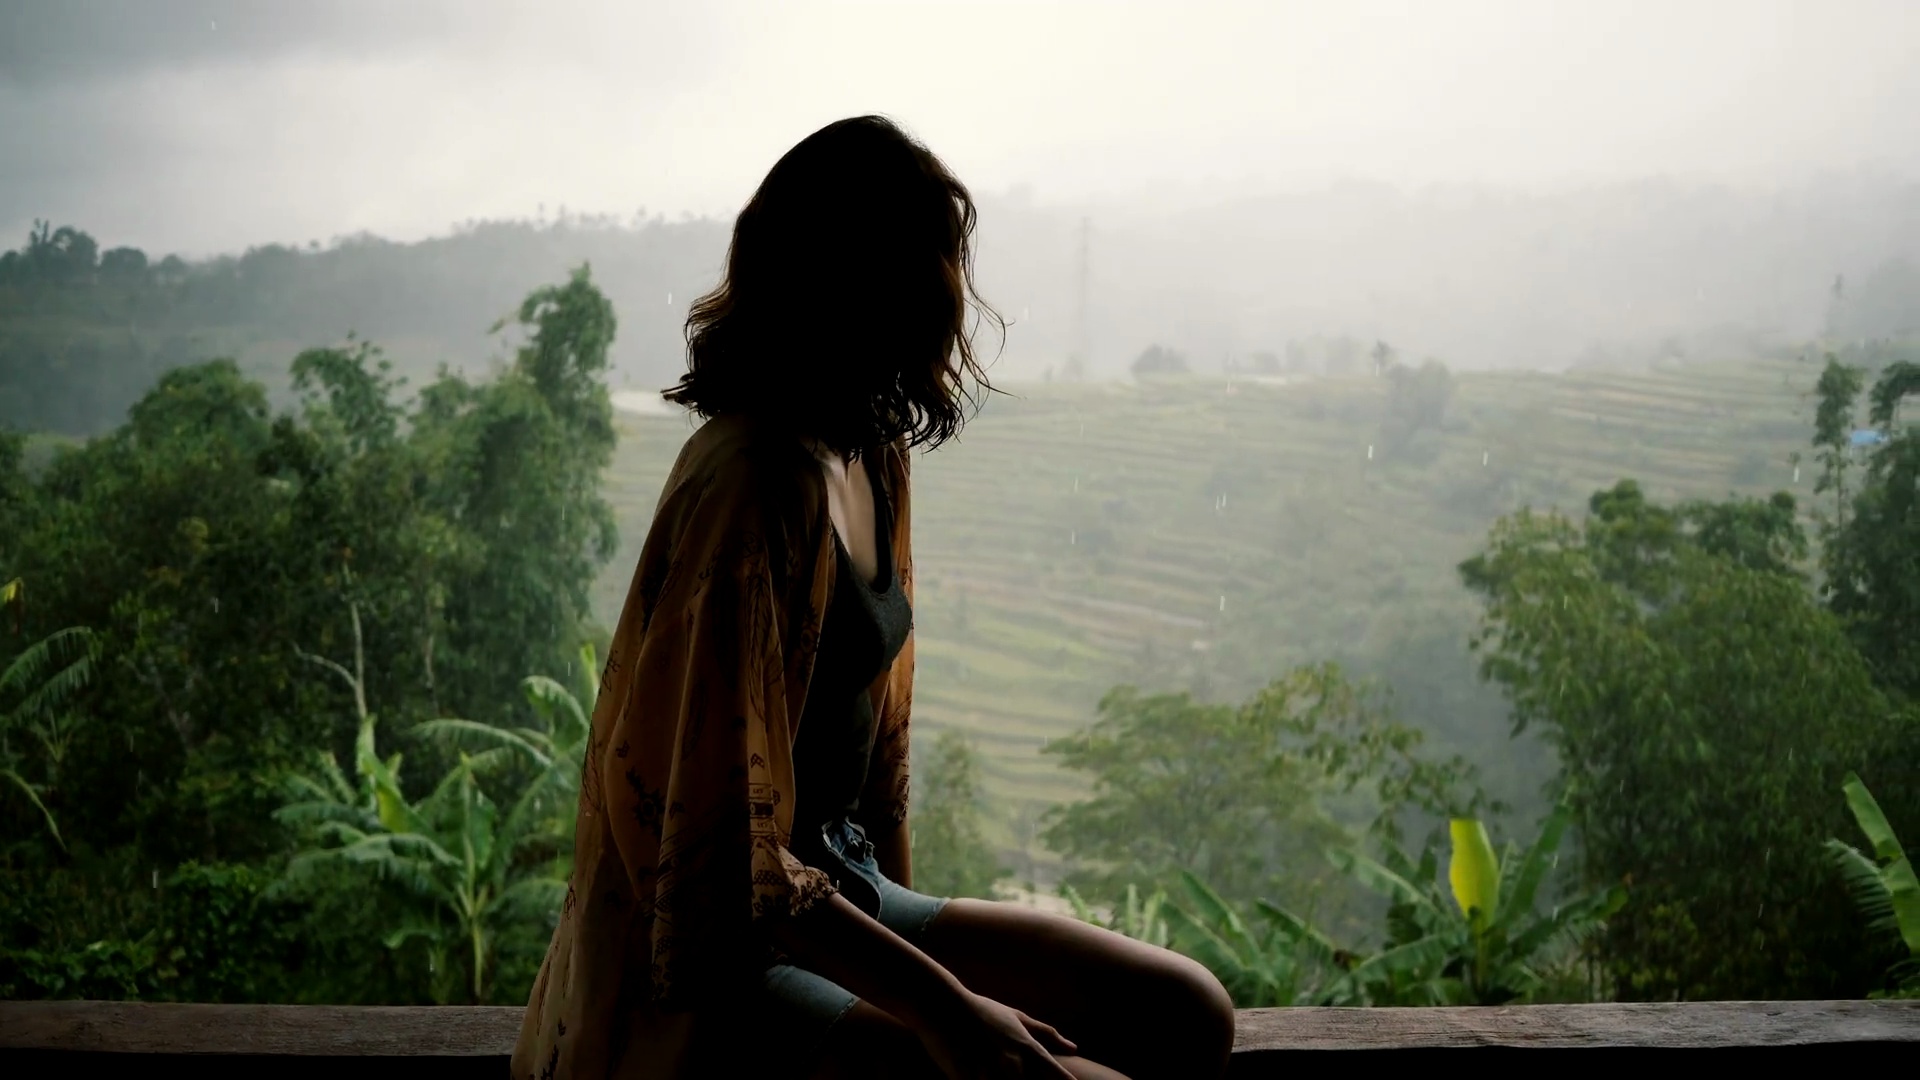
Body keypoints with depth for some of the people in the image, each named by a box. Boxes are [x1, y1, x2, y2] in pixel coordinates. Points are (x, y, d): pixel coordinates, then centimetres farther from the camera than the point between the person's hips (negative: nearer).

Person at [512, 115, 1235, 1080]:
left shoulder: (872, 457, 8)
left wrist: (908, 916, 14)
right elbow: (727, 842, -24)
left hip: (837, 890, 10)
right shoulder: (761, 487, -23)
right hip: (710, 975, -9)